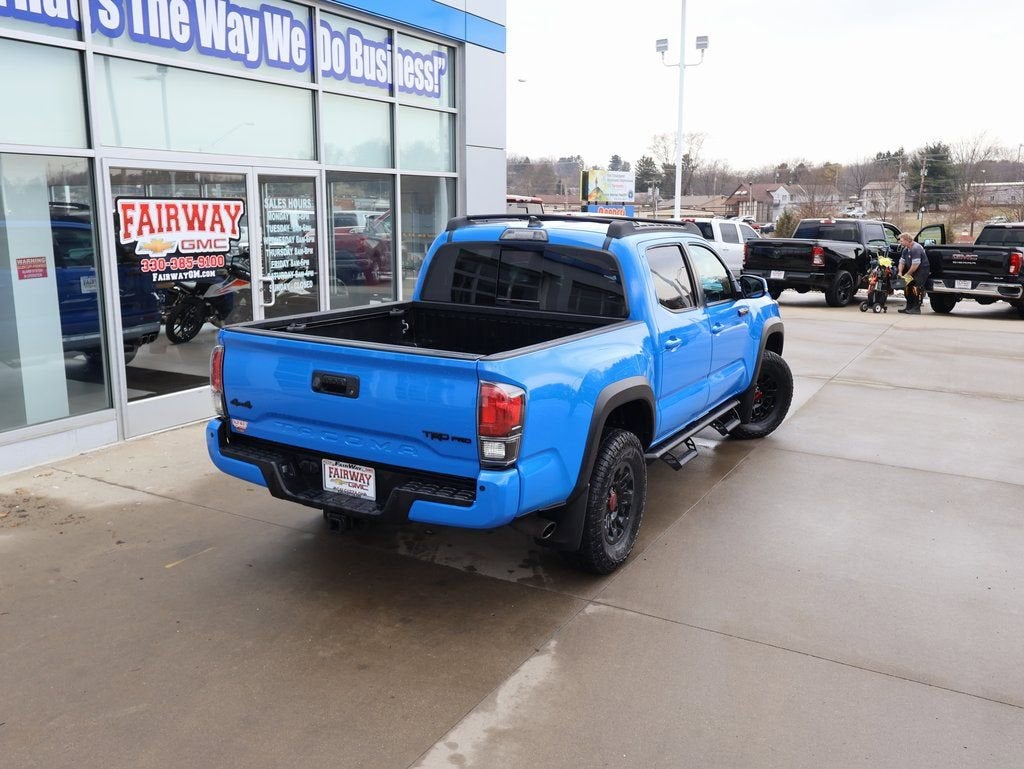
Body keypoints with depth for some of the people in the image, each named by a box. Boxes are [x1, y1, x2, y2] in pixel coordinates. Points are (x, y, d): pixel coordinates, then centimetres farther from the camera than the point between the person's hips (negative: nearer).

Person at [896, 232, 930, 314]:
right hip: (913, 271, 10)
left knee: (916, 288, -16)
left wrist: (907, 274, -18)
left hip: (922, 270, -10)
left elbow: (915, 265, -27)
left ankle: (916, 308, -13)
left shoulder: (916, 248, -22)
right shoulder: (906, 249, 9)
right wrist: (900, 273, -6)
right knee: (907, 288, 9)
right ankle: (909, 307, 17)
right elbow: (902, 262, 9)